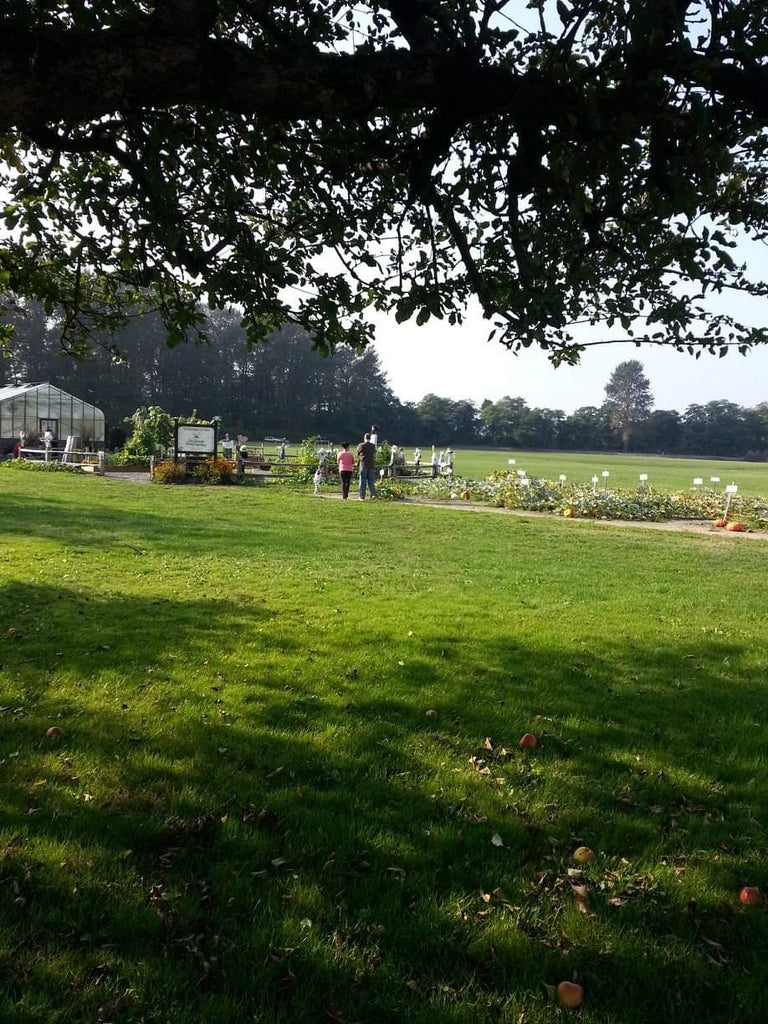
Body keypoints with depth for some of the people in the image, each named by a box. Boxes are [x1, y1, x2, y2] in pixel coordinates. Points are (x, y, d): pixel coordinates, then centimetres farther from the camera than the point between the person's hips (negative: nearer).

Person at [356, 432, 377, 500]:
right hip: (372, 466, 2)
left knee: (362, 482, 2)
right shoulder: (373, 446, 6)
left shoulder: (361, 445, -3)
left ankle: (362, 496, 3)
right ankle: (373, 494, -8)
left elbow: (358, 454, 7)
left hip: (363, 465, -2)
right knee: (371, 481, 7)